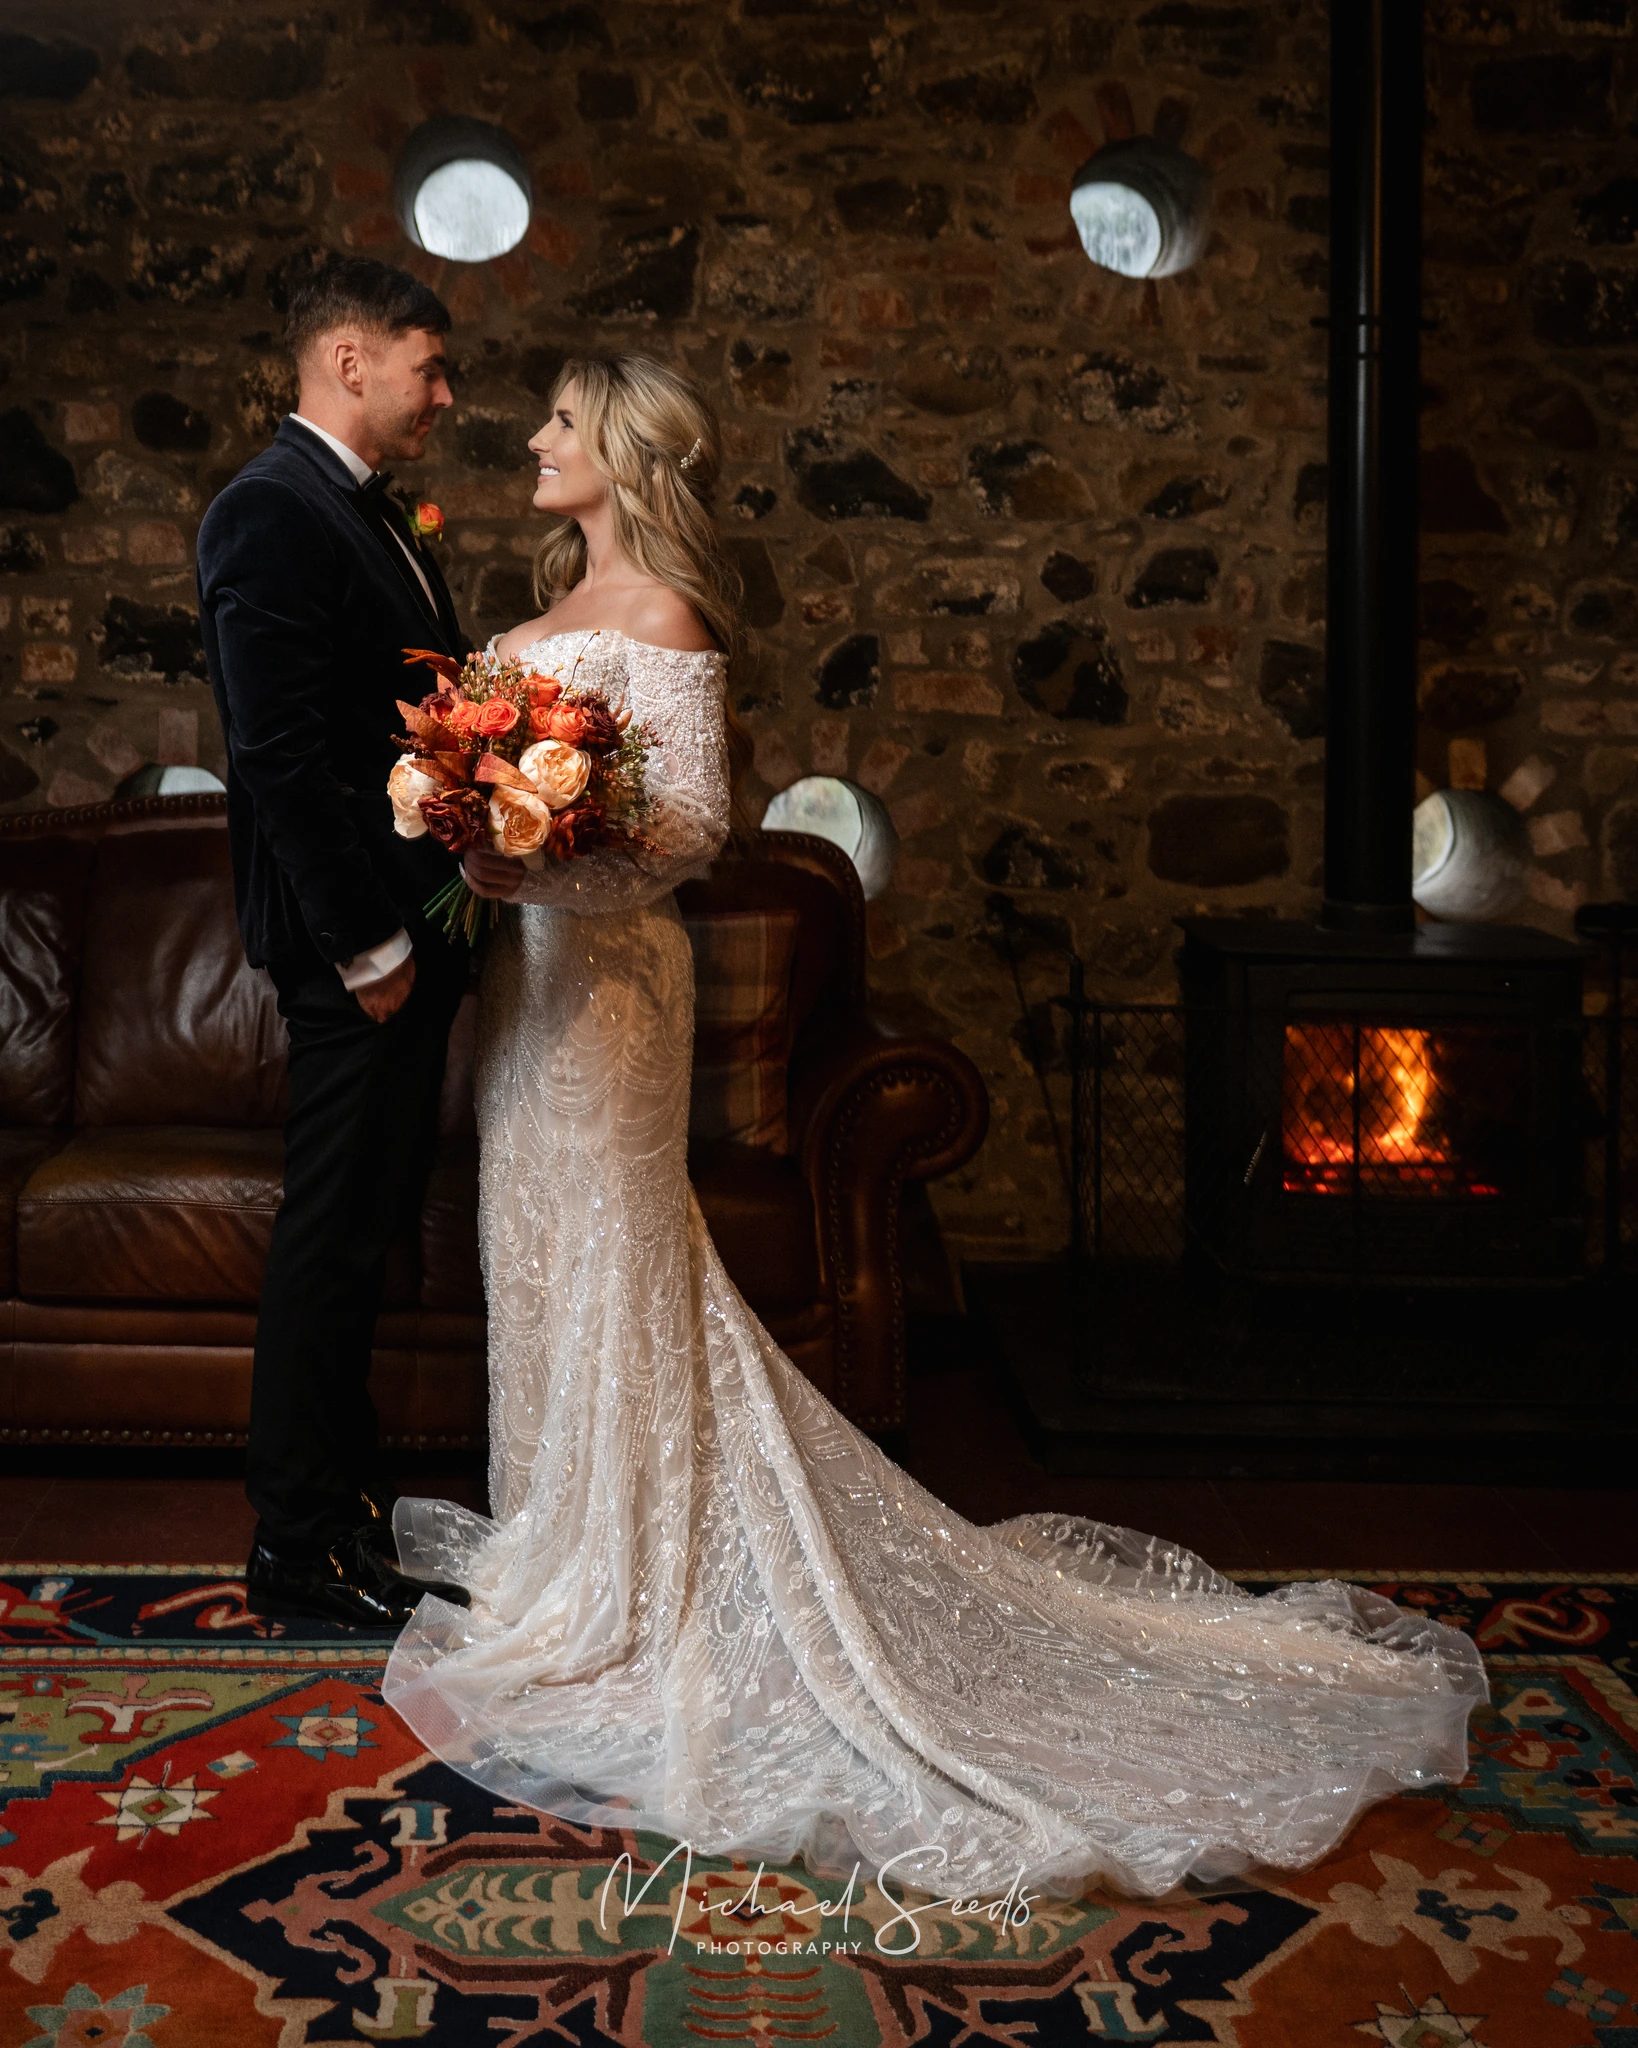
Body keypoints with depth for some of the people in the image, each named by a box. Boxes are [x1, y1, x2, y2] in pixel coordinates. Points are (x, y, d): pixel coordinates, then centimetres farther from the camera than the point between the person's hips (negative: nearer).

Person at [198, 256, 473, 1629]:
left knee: (365, 1223, 16)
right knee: (333, 1237, -1)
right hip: (356, 938, -10)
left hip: (410, 923, 10)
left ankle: (342, 1491, 29)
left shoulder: (368, 512, 17)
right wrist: (368, 944, -19)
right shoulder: (272, 513, -14)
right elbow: (282, 756, -21)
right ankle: (300, 1546, 11)